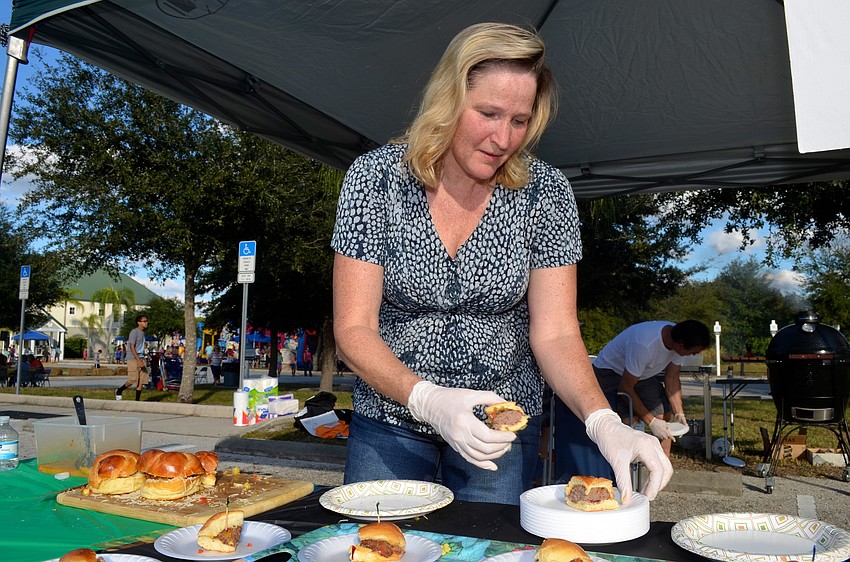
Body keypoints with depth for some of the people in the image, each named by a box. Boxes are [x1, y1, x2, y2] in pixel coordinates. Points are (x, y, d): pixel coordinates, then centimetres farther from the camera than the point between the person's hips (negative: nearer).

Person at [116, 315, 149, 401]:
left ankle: (137, 400, 3)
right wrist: (138, 360, -22)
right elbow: (132, 346, -16)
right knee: (133, 379, -11)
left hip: (141, 359, 8)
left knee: (142, 380, 0)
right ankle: (119, 391, 14)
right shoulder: (134, 332, -9)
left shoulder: (142, 333, 17)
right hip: (133, 359, -8)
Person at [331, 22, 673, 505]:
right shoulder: (376, 178, -13)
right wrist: (428, 399, -31)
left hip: (502, 430, 1)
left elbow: (555, 333, -11)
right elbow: (353, 329, -15)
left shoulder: (545, 193, -10)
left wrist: (604, 423, -28)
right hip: (389, 423, 0)